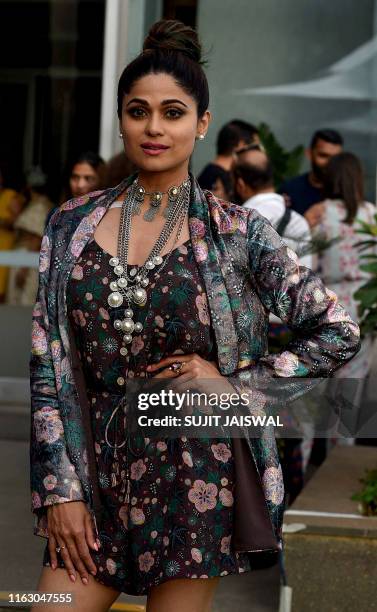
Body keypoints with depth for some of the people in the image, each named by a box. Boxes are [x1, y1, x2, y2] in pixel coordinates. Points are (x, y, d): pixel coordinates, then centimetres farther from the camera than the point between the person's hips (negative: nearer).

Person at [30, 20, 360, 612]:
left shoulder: (237, 233, -2)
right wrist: (60, 488, -2)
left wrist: (230, 380, -6)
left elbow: (340, 334, 1)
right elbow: (46, 363, 4)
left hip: (194, 472, -2)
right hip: (96, 468, 2)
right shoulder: (72, 224, 5)